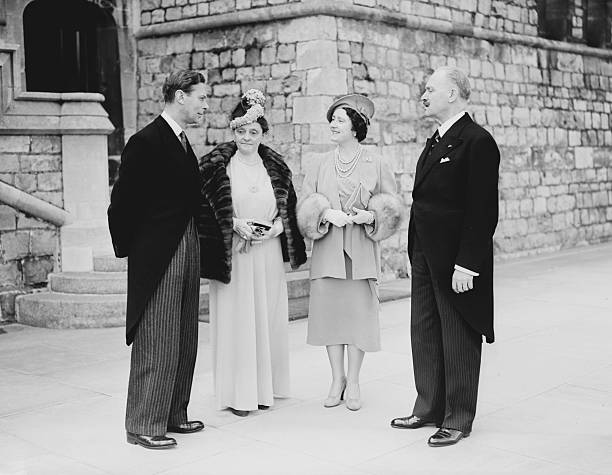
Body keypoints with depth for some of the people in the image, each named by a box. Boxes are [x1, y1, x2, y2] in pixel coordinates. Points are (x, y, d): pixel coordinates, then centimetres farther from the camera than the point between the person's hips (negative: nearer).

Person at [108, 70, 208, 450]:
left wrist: (194, 245, 12)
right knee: (156, 343, -3)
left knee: (185, 341, 13)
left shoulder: (183, 143, 15)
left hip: (187, 252, 9)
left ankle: (174, 414, 25)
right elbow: (123, 201, -12)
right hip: (156, 257, -9)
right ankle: (144, 426, 7)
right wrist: (127, 248, -6)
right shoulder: (146, 142, -12)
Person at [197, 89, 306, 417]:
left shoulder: (275, 166, 9)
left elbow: (289, 209, 14)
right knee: (236, 319, -2)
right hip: (232, 252, -3)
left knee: (267, 317, 7)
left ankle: (264, 387, 19)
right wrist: (234, 224, -14)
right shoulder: (216, 165, -2)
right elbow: (203, 208, -3)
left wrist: (274, 227, -4)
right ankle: (238, 393, 7)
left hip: (268, 252, 3)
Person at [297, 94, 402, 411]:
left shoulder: (375, 164, 1)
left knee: (359, 311, 0)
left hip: (361, 250, -2)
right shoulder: (322, 164, 6)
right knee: (329, 309, 4)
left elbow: (390, 207, 4)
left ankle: (353, 382, 13)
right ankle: (337, 379, 18)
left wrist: (369, 215, -15)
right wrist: (326, 213, -13)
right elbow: (305, 204, 6)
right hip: (327, 250, 2)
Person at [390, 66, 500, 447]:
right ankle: (429, 408, 28)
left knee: (459, 341, 3)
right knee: (424, 334, 15)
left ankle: (458, 420, 15)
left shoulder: (477, 142, -14)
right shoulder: (436, 142, 15)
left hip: (457, 261, -9)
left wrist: (466, 265, -21)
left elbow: (483, 211, -19)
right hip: (426, 256, 9)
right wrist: (416, 253, 13)